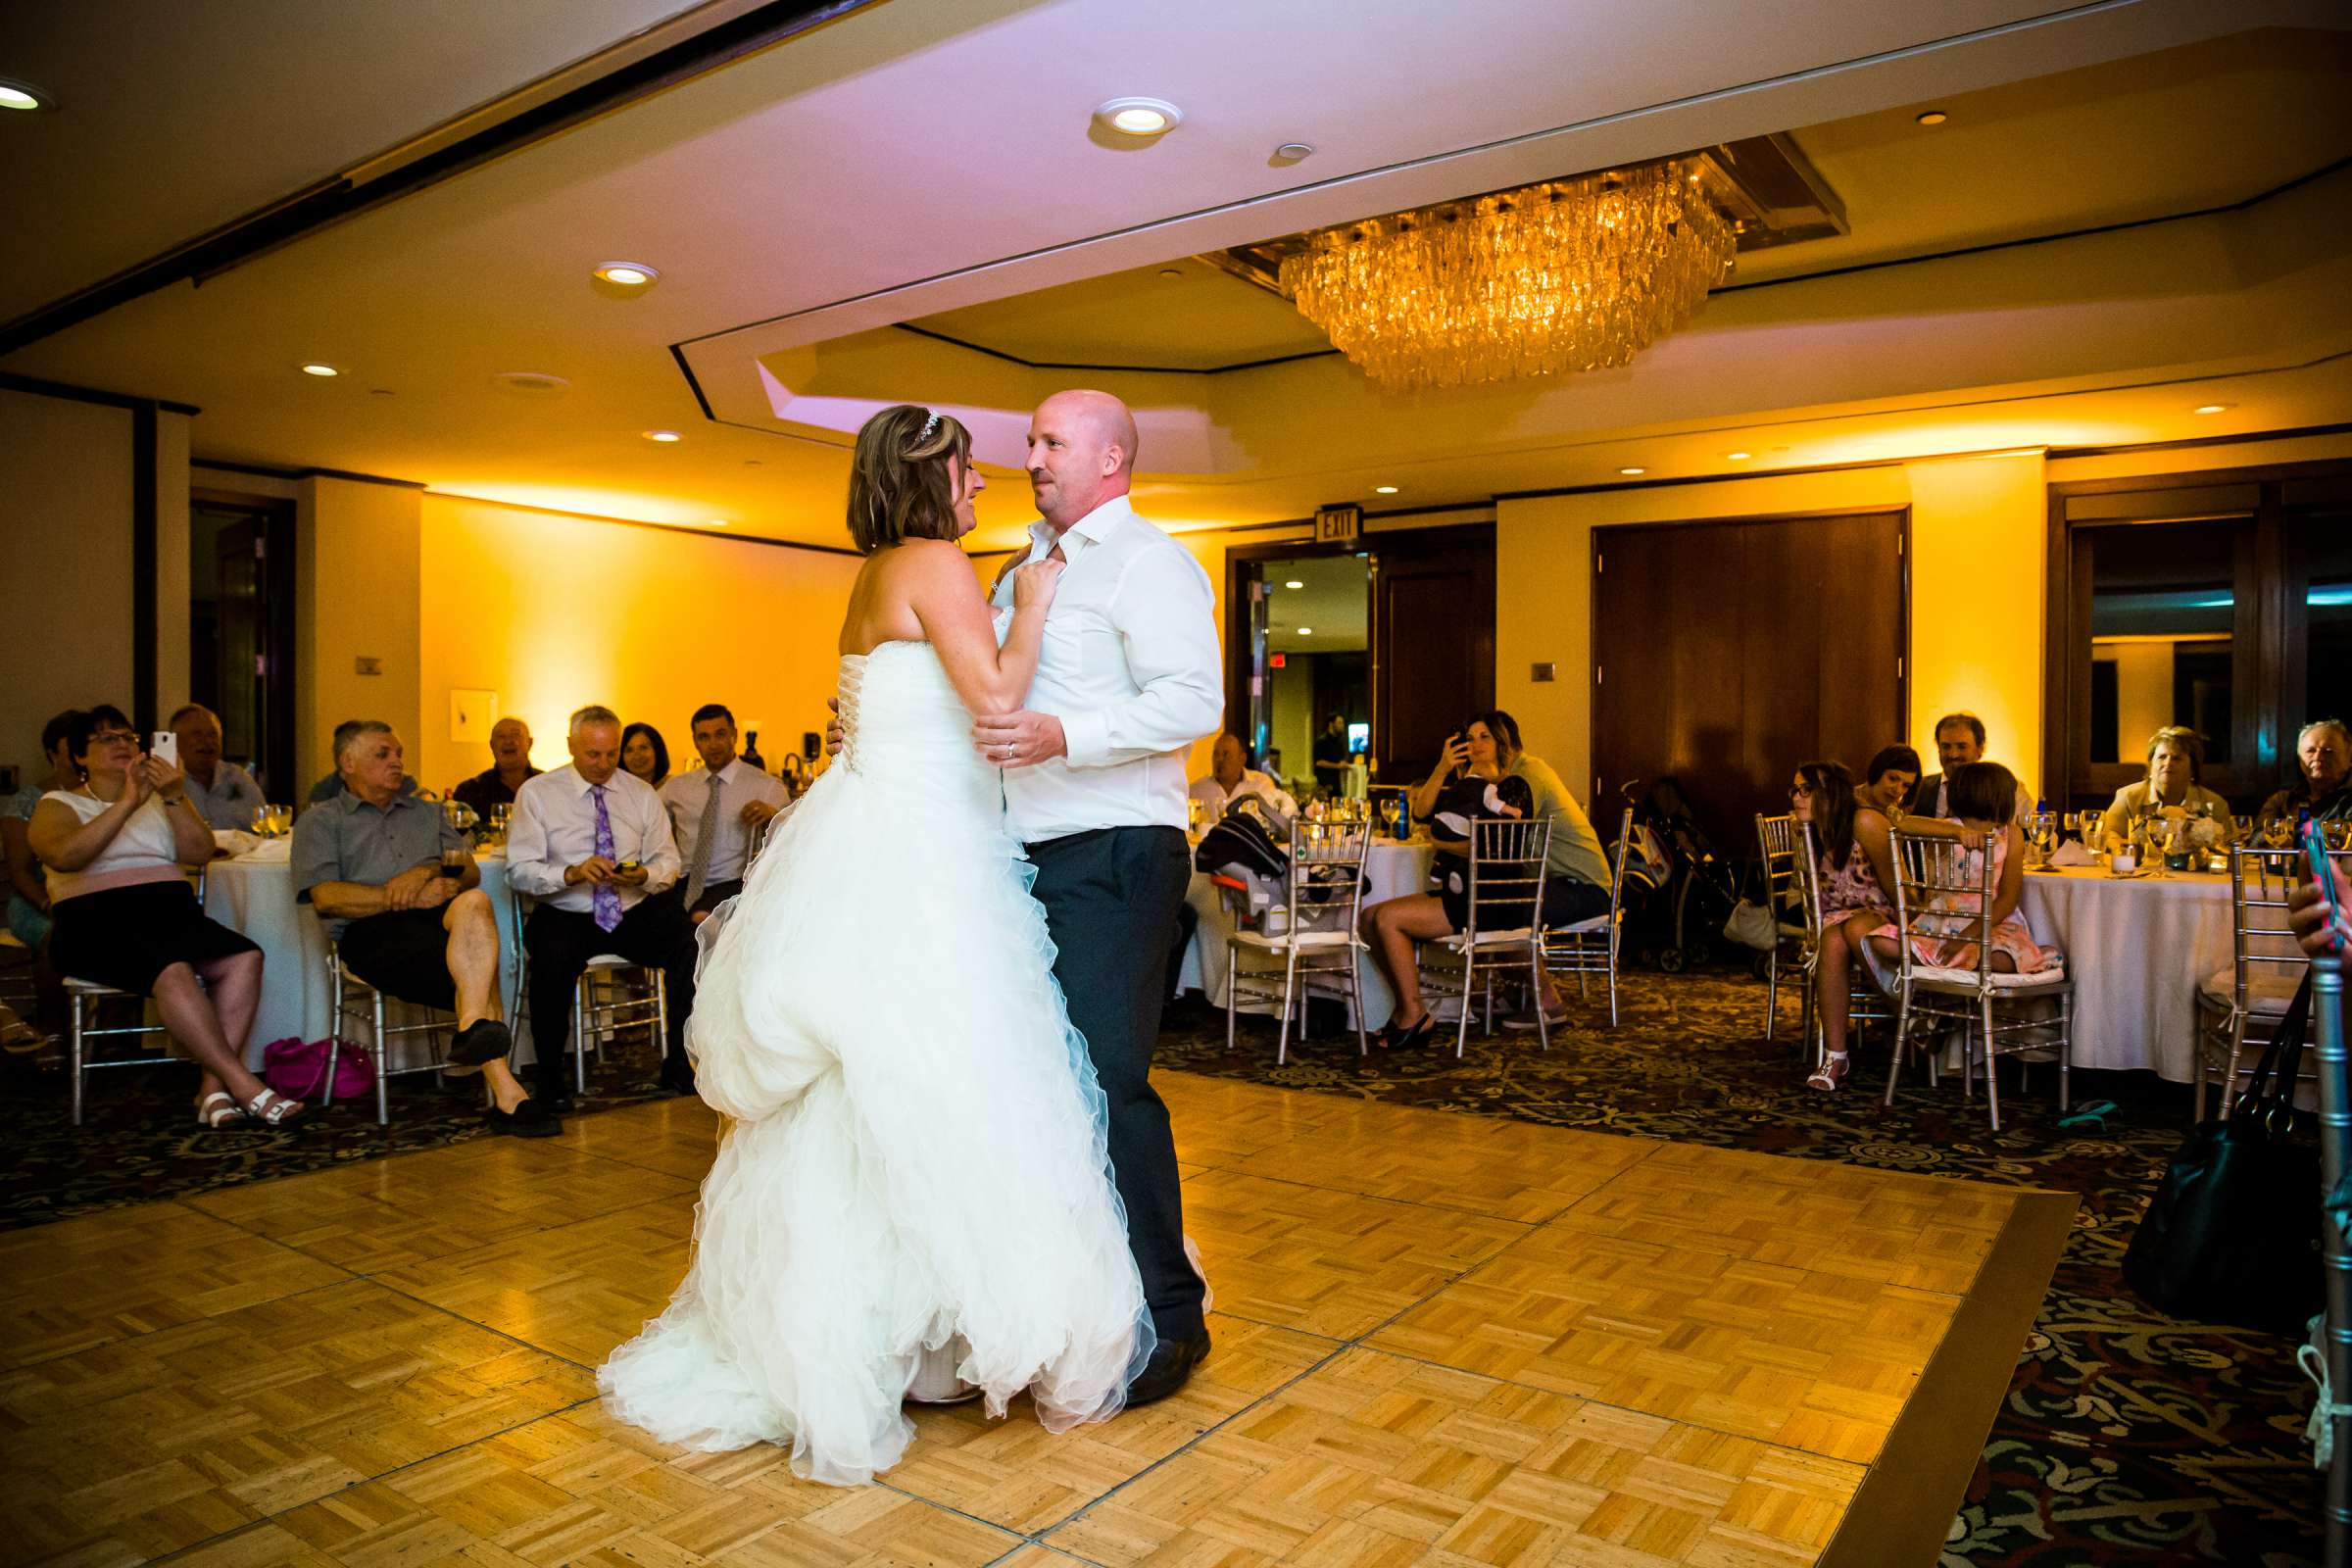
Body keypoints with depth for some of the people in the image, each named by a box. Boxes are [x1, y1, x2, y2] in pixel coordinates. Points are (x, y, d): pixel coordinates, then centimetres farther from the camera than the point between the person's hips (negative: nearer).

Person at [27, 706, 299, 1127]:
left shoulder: (161, 799, 22)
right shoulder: (58, 805, 12)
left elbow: (201, 852, 5)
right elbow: (64, 856, -12)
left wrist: (174, 798, -8)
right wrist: (127, 803, -17)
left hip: (171, 910, 4)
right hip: (95, 919, -4)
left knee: (244, 958, -27)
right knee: (172, 970, -35)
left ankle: (213, 1086, -30)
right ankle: (245, 1088, -36)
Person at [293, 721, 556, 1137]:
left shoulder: (427, 814, 32)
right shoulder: (320, 821, 19)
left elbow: (471, 872, 17)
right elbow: (325, 897, 1)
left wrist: (427, 872, -6)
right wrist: (406, 899, -10)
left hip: (439, 917, 3)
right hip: (372, 931, -3)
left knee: (475, 903, -38)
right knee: (474, 968, -34)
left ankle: (473, 1029, -52)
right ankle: (507, 1095, -41)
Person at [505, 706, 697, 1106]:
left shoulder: (641, 794, 10)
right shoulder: (536, 794, 1)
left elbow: (669, 862, 8)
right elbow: (519, 870, -5)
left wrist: (644, 875, -16)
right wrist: (572, 873, -23)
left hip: (635, 913, 2)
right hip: (565, 915, -2)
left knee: (689, 941, -26)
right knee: (554, 960, -36)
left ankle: (678, 1063, -8)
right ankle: (552, 1072, -12)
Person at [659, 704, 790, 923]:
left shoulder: (766, 786, 5)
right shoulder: (677, 786, 16)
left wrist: (773, 814, -25)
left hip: (730, 886, -3)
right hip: (683, 885, 3)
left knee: (703, 918, -33)